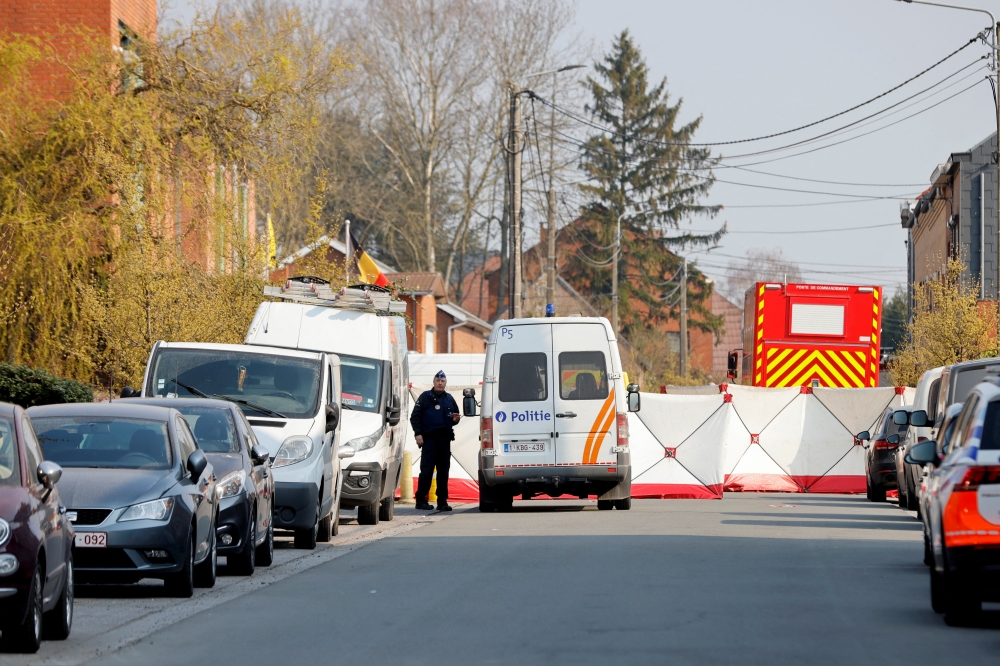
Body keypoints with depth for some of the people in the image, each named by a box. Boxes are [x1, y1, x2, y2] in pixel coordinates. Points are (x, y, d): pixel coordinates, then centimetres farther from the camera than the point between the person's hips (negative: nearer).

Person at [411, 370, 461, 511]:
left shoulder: (449, 399, 17)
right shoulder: (426, 397, 2)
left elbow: (456, 415, 29)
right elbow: (415, 416, -2)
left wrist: (455, 419, 4)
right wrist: (418, 433, -12)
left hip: (445, 440, 5)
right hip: (429, 439, -5)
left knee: (443, 472, 6)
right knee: (426, 471, -9)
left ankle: (442, 501, 9)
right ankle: (421, 500, -6)